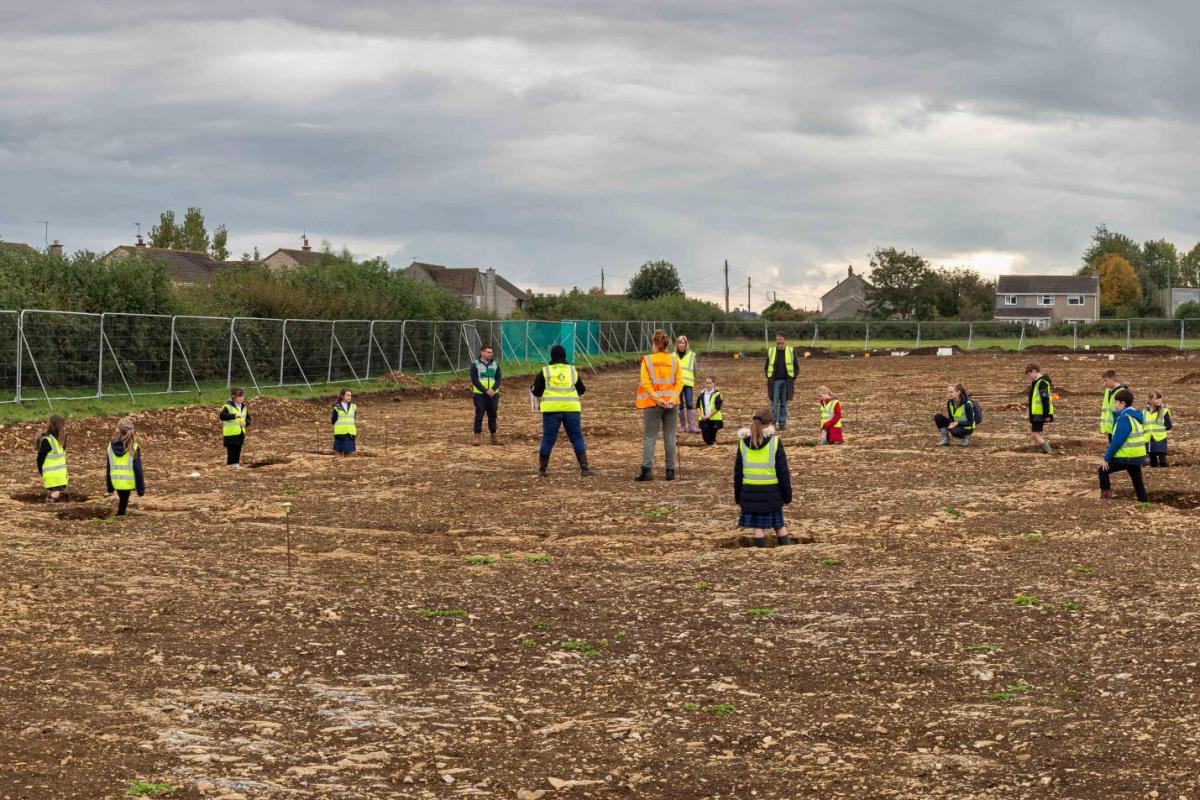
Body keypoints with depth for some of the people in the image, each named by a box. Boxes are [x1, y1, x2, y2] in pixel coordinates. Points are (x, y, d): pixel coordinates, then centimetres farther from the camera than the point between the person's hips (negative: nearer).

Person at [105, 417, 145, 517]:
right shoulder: (134, 447, -12)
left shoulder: (111, 446, -1)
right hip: (128, 482, -4)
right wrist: (141, 488, -5)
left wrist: (109, 486, 16)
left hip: (116, 482, 4)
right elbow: (138, 469, -11)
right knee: (123, 505, 3)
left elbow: (108, 468, 6)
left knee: (122, 501, 23)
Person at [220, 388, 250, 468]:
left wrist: (245, 423, -8)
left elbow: (248, 419, 16)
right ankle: (231, 464, 2)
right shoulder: (228, 407, -9)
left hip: (240, 433, 6)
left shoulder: (244, 407, 12)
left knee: (238, 450, 11)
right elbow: (222, 416, -24)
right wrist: (235, 415, -30)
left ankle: (237, 463, 19)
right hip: (230, 433, -6)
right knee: (231, 450, -4)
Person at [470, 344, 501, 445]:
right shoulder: (475, 364, -1)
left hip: (493, 394, 3)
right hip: (479, 395, -3)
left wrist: (493, 389, -16)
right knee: (479, 415, -6)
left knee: (492, 416, 7)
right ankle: (478, 437, -4)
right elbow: (474, 380, -9)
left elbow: (498, 379, 3)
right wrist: (485, 391, -17)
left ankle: (493, 437, 13)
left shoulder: (495, 364, 9)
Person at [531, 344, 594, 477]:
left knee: (548, 439, 5)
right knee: (577, 438, 6)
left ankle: (542, 470, 10)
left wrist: (532, 389, 25)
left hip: (552, 409, -1)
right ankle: (584, 468, 0)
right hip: (571, 409, 1)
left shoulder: (545, 371, 2)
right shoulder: (573, 370, 10)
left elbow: (536, 392, 4)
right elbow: (581, 390, 18)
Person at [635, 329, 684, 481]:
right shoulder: (674, 360, 4)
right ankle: (670, 470, 8)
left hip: (653, 403, -2)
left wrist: (656, 398, -12)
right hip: (671, 403, 2)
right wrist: (674, 396, -9)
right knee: (670, 436, 8)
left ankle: (646, 470, -6)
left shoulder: (647, 360, -4)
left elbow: (645, 383, -11)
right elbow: (680, 381, -3)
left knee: (649, 437, 2)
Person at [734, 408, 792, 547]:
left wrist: (738, 496, 15)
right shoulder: (775, 442, -6)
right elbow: (783, 472, -4)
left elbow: (738, 473, 7)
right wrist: (787, 495, 4)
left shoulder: (743, 443, 1)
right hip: (771, 492, -1)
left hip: (750, 491, 1)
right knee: (779, 525, 12)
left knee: (758, 527, 4)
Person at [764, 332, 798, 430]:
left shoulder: (791, 352, 4)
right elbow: (767, 367, 14)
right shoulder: (770, 352, 7)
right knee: (774, 403, -5)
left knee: (784, 403, 4)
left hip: (786, 381, 0)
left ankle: (782, 424, 9)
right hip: (775, 381, 0)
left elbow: (796, 367, 9)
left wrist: (793, 380, 0)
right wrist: (768, 379, 3)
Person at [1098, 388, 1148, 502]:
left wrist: (1106, 458, -15)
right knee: (1138, 482, 13)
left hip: (1126, 457, -9)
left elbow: (1117, 441, -20)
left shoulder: (1125, 418, -17)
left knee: (1103, 470, 1)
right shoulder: (1135, 416, 13)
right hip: (1137, 456, 9)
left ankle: (1106, 497, -3)